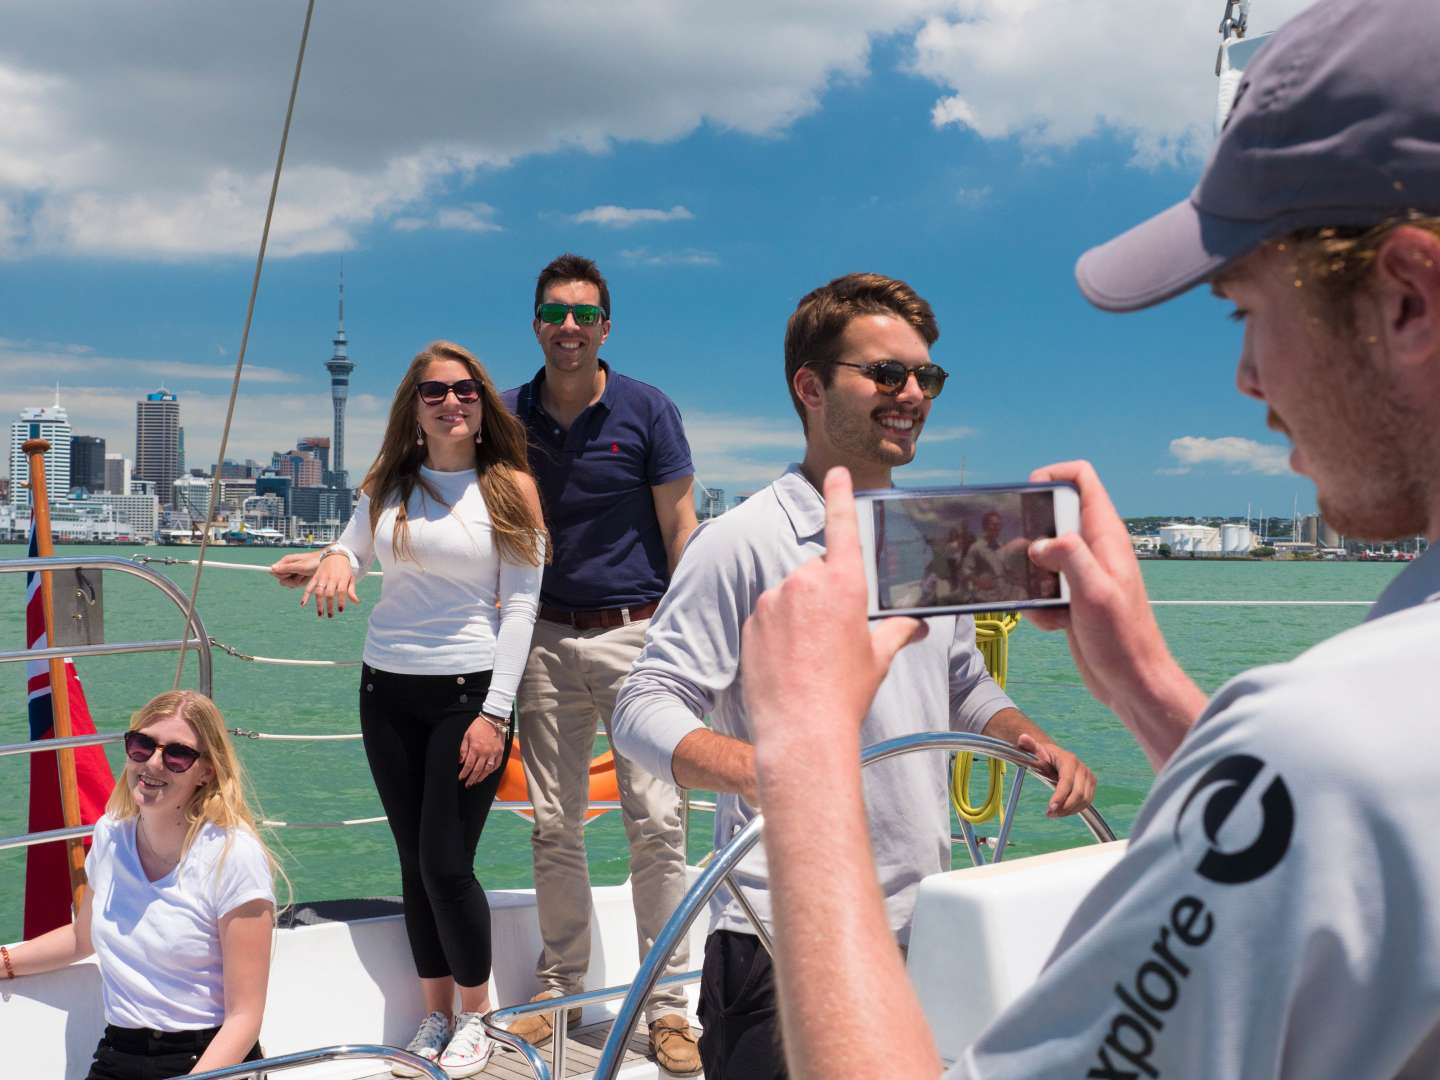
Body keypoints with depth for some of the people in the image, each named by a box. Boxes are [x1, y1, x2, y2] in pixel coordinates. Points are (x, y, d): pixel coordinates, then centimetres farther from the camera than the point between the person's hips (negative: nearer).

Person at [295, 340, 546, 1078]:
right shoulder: (386, 486, 8)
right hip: (388, 689, 4)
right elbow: (349, 553, 14)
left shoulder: (511, 488, -4)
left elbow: (520, 607, -7)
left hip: (468, 690, -4)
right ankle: (435, 1015, 22)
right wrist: (335, 561, -12)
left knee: (446, 864, -5)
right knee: (414, 862, 9)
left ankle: (473, 1018, 14)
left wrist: (495, 713, -13)